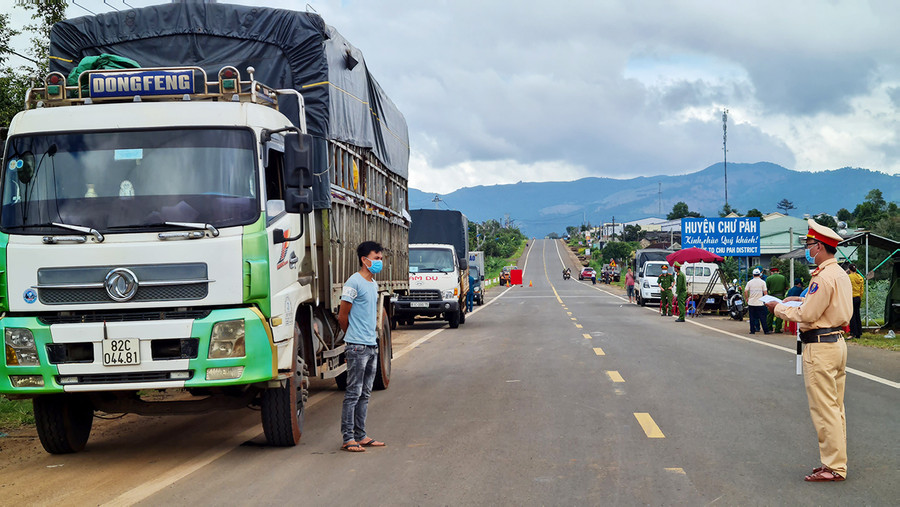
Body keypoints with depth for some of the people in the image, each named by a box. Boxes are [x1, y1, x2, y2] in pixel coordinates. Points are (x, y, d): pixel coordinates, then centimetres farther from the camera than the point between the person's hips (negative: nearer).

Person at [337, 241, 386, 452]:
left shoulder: (374, 284, 16)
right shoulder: (354, 282, -11)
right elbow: (342, 316, -8)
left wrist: (370, 334, 15)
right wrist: (353, 336, 4)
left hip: (372, 345, 8)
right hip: (357, 347, -8)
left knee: (365, 393, 11)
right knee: (353, 393, -6)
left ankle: (360, 436, 17)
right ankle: (348, 439, -4)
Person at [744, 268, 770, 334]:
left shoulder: (749, 282, 1)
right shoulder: (762, 282, -3)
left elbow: (745, 291, -4)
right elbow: (765, 292, -5)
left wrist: (746, 299, 10)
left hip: (751, 303, 1)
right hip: (760, 303, -1)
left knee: (752, 317, 7)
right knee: (762, 317, 1)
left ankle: (752, 330, 7)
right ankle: (766, 330, -1)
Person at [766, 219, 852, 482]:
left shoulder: (824, 277, -18)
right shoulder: (841, 274, 13)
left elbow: (807, 316, -17)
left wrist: (779, 308, -5)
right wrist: (803, 300, 17)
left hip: (820, 347, -10)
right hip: (838, 341, 10)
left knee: (824, 409, -5)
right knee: (835, 408, 14)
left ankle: (833, 467, -2)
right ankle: (836, 462, 20)